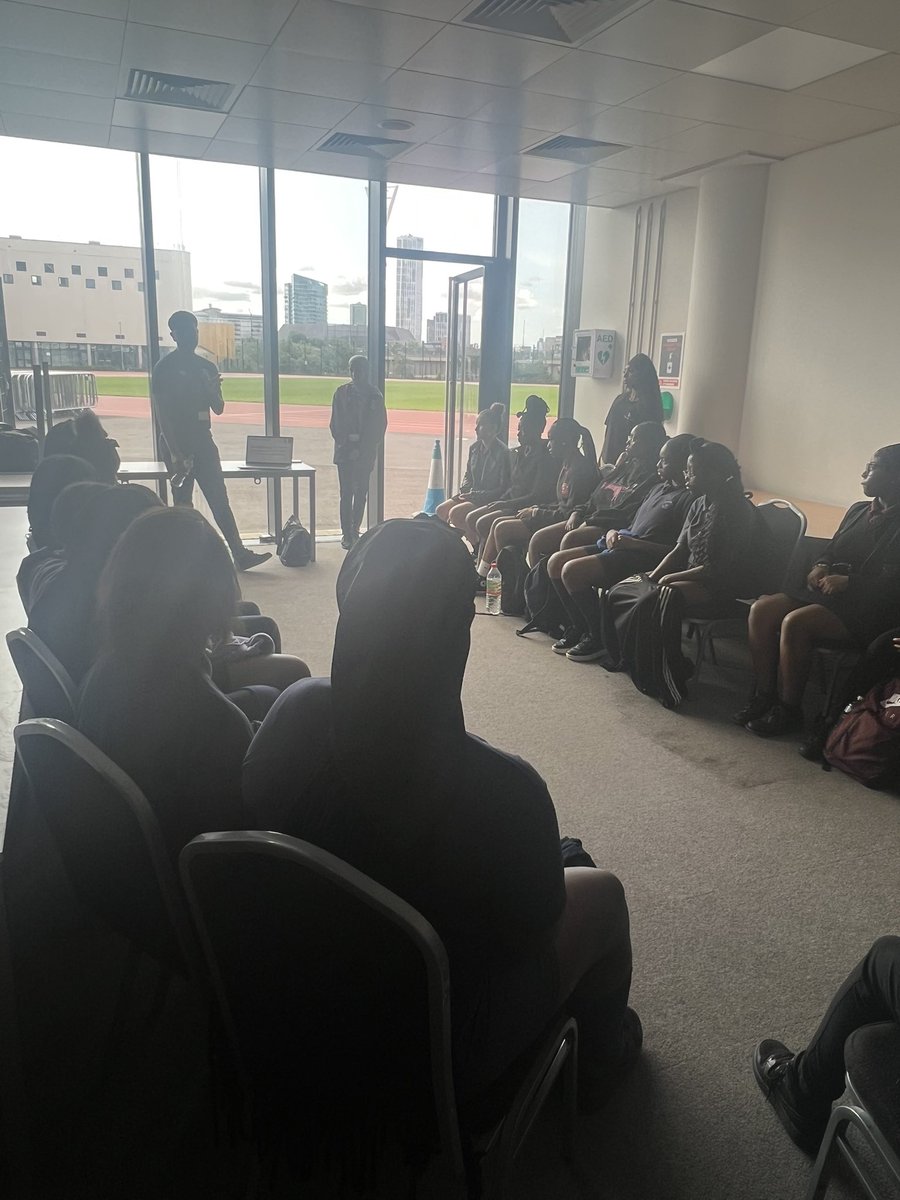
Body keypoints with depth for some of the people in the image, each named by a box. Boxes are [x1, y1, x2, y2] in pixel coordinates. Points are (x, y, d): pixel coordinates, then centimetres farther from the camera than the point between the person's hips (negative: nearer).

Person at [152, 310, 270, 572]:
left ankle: (240, 554, 0)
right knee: (183, 503, 0)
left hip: (203, 441, 6)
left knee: (220, 500, 2)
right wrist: (175, 453, -18)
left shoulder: (206, 367, 12)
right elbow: (161, 412, -12)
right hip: (177, 443, -5)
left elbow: (218, 409, 15)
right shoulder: (165, 368, -7)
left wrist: (213, 391, -9)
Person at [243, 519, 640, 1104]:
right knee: (601, 891, 18)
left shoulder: (296, 714, -23)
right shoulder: (502, 789, -36)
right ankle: (600, 1052, 47)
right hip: (439, 1048, -4)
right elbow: (536, 934, -18)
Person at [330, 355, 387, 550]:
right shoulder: (342, 393, 3)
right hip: (345, 450, 0)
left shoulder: (375, 395, 2)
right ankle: (347, 534, 2)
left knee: (361, 493, 6)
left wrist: (362, 448, -7)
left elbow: (380, 425, 0)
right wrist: (344, 442, -8)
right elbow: (335, 424, 4)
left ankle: (354, 530, 19)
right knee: (347, 493, -2)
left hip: (366, 451, 0)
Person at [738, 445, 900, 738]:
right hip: (827, 591, 8)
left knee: (795, 622, -31)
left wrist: (847, 581, -22)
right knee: (762, 609, -14)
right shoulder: (858, 510, 17)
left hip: (866, 610, -8)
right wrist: (821, 567, 1)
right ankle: (763, 696, -10)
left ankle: (788, 710, -16)